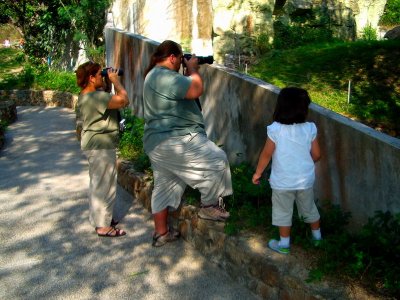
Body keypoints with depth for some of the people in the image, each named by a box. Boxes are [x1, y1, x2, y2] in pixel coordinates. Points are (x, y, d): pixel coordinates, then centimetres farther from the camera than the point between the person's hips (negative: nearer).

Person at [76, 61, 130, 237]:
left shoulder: (87, 96, 11)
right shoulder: (96, 96, -23)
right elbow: (123, 99, -29)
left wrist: (111, 83, 6)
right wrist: (115, 80, -15)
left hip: (95, 145, 11)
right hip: (101, 147, -11)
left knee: (98, 184, 21)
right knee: (104, 186, -3)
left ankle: (98, 217, 34)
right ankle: (103, 226, 5)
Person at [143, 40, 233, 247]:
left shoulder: (154, 75, 18)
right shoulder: (165, 76, -18)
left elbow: (184, 89, 24)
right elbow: (197, 90, -23)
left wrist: (189, 71, 13)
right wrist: (192, 68, -7)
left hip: (157, 143, 12)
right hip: (176, 142, -11)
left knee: (164, 185, 16)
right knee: (217, 162, -1)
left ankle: (161, 232, 25)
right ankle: (209, 206, 10)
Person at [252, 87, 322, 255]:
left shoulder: (275, 130, -18)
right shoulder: (310, 129, -12)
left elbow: (266, 155, -10)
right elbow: (316, 155, -4)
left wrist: (257, 173, 4)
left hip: (282, 182, -3)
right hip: (305, 179, 3)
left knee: (283, 212, 15)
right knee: (309, 208, 24)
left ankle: (284, 244, 26)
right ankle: (316, 236, 42)